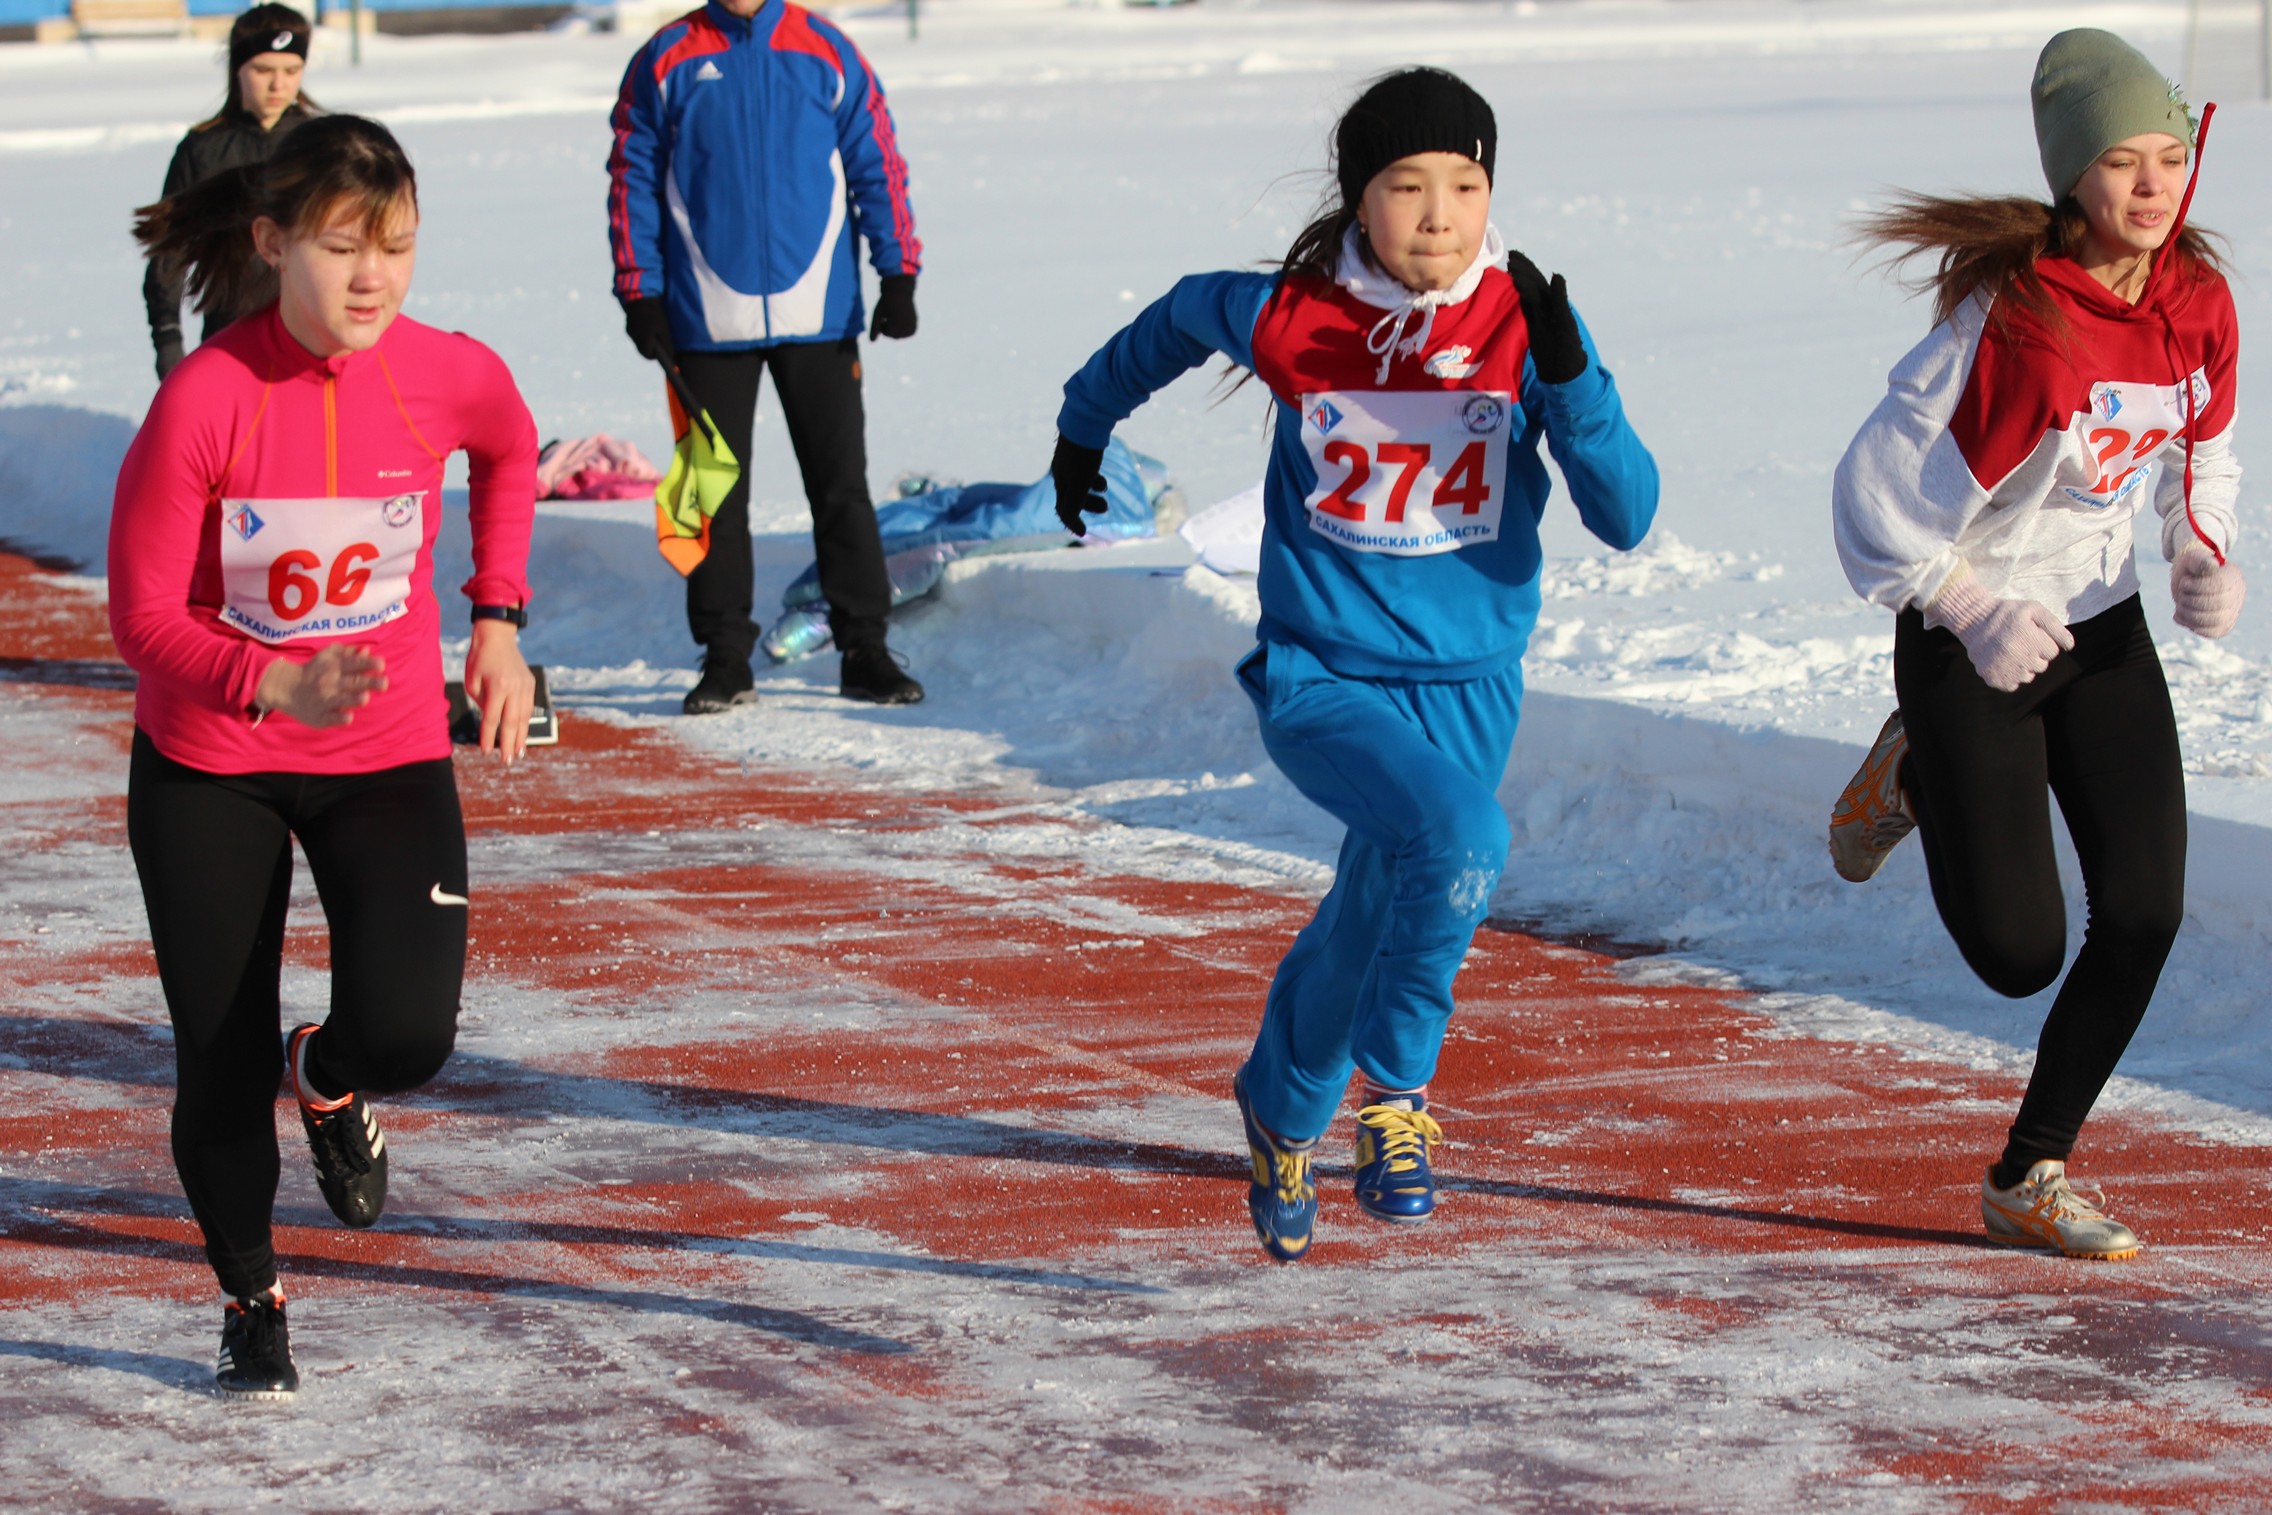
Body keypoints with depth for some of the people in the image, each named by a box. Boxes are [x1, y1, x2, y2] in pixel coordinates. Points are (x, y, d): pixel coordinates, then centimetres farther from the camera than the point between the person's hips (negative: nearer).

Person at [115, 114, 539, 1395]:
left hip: (388, 759, 1)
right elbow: (146, 613, -16)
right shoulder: (205, 400, -22)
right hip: (207, 768, -1)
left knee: (406, 1034, -17)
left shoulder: (452, 377, -14)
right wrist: (279, 685, -32)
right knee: (222, 1063, 4)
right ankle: (251, 1299, 31)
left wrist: (498, 617, 7)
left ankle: (330, 1080, 21)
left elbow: (510, 454, 12)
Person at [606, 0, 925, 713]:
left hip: (818, 314, 0)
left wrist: (899, 277, -1)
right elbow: (632, 179, 4)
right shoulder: (666, 61, 2)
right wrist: (640, 297, -1)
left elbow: (877, 165, 6)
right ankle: (725, 658, 12)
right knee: (714, 491, 4)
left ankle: (864, 647, 10)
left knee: (841, 484, 3)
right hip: (709, 324, 0)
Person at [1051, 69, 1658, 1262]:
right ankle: (1394, 1086, -9)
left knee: (1368, 930, 18)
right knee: (1458, 836, -32)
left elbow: (1625, 517, -14)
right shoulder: (1285, 318, -10)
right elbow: (1179, 318, 13)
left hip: (1468, 684, 3)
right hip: (1321, 678, -3)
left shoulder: (1526, 325, -8)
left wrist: (1565, 382, -29)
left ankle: (1281, 1112, 50)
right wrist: (1085, 422, 27)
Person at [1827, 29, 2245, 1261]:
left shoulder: (2197, 302, -5)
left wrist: (2201, 553, -3)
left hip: (2100, 627, 6)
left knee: (2144, 917, -4)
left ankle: (2030, 1179, 12)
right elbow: (1879, 490, -20)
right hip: (1968, 642, -6)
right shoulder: (2014, 321, -26)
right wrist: (1974, 613, -23)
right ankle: (1917, 775, 29)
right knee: (2018, 952, -2)